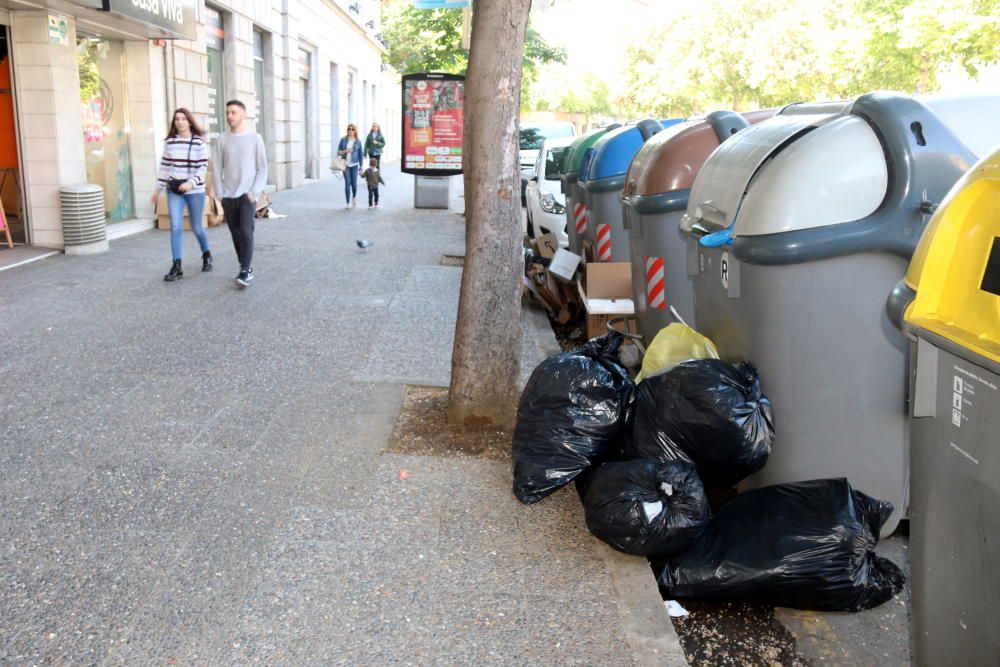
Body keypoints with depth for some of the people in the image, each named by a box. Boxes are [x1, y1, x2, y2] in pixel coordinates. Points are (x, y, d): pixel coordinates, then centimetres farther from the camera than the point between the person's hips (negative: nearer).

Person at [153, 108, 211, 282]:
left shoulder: (199, 142, -6)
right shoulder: (169, 142, 5)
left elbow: (203, 167, -10)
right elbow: (164, 166, 11)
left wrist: (191, 183, -25)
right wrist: (158, 189, 11)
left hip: (195, 191, -3)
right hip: (173, 190, 3)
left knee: (197, 227, 8)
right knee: (175, 227, -5)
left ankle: (206, 255, 35)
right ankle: (177, 266, -3)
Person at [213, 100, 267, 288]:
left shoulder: (255, 138, 0)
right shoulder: (222, 139, 5)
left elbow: (262, 168, 0)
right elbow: (217, 168, 7)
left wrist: (255, 191, -10)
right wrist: (220, 194, 0)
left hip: (247, 194, -3)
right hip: (228, 196, 3)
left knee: (246, 231, -14)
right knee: (236, 233, 6)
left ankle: (245, 270, -9)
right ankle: (246, 267, 18)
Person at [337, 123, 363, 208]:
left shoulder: (358, 141, 3)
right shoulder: (343, 140, 3)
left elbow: (360, 155, 6)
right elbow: (338, 152, 4)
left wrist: (361, 167, 5)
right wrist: (345, 151, -15)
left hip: (354, 164, 0)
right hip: (345, 164, 0)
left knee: (354, 183, -4)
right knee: (347, 183, -3)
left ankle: (354, 196, 28)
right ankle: (348, 203, 4)